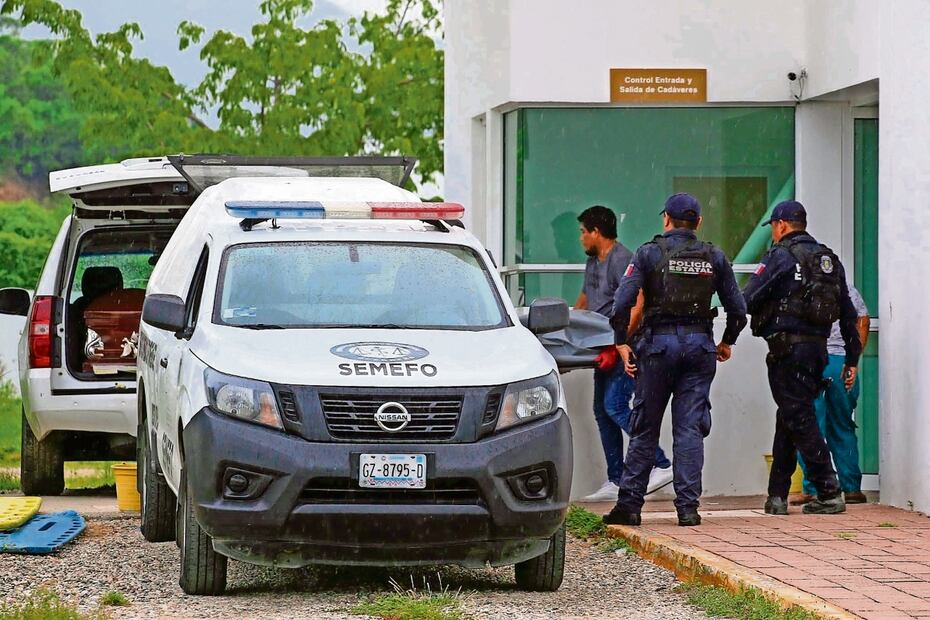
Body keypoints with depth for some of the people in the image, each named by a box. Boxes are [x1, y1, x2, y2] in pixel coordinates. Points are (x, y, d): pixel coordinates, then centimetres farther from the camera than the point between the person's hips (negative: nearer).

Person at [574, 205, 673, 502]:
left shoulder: (621, 260, -14)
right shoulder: (593, 262, 17)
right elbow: (583, 302, 31)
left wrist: (617, 347, -26)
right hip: (606, 349, 10)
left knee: (615, 406, -18)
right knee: (602, 410, 6)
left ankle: (660, 465, -15)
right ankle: (615, 482, 8)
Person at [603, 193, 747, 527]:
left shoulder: (649, 253, -2)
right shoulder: (714, 257, 6)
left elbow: (622, 302, -10)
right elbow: (737, 308, 9)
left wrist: (622, 343, 0)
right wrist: (727, 342, 25)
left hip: (658, 343, -2)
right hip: (700, 345, 2)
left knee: (645, 428, 6)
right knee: (690, 429, 3)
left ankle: (629, 505, 6)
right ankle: (687, 507, -2)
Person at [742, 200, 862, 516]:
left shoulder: (781, 256, -6)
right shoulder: (830, 260, 16)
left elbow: (747, 300, -10)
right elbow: (848, 314, 16)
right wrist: (852, 359, 20)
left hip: (788, 350, -7)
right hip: (818, 346, 7)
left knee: (800, 420, -5)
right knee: (789, 419, 14)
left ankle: (829, 493, -10)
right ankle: (777, 495, 14)